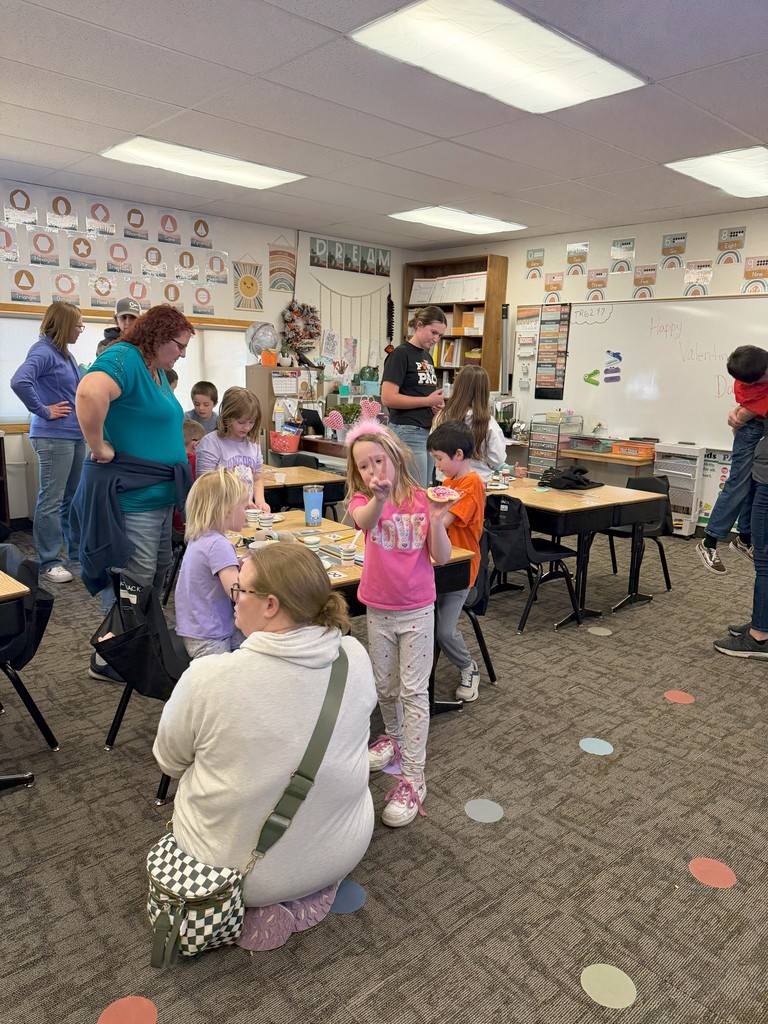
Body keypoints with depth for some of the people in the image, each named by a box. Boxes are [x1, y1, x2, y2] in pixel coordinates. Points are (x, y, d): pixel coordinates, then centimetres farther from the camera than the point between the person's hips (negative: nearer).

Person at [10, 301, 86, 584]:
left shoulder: (65, 354, 15)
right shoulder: (43, 352, -12)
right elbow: (19, 382, -28)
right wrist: (43, 411, -18)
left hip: (76, 436, 9)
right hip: (54, 437, -9)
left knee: (74, 498, 16)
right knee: (51, 501, -3)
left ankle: (77, 552, 27)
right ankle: (49, 563, 4)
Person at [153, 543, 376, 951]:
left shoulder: (207, 677, -25)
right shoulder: (356, 658, -15)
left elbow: (169, 761, -6)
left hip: (236, 867, -3)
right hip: (341, 853, 4)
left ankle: (258, 909, 12)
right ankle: (308, 895, 19)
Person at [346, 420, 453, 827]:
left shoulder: (421, 501, -8)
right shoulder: (364, 500, -7)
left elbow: (442, 557, -11)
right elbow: (364, 520, -34)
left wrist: (435, 519, -28)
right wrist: (379, 498, -56)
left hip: (416, 610, -2)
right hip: (378, 610, 2)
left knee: (413, 691, 0)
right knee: (384, 686, 19)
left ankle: (413, 777, 8)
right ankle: (393, 736, 46)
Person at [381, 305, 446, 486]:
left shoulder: (427, 357, 17)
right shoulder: (400, 354, -8)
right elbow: (388, 398, -18)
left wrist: (438, 401, 6)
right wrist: (428, 400, -14)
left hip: (428, 431, 9)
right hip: (407, 432, -9)